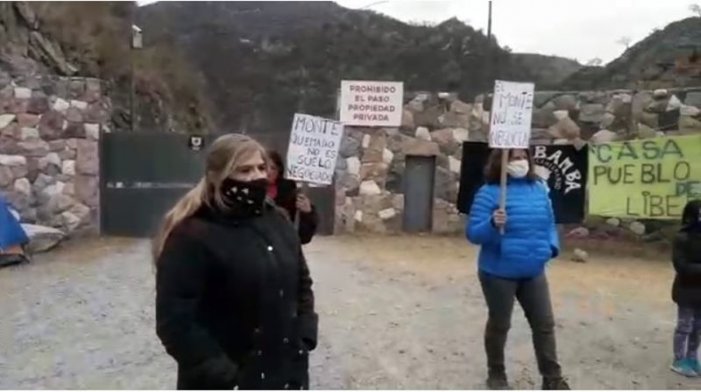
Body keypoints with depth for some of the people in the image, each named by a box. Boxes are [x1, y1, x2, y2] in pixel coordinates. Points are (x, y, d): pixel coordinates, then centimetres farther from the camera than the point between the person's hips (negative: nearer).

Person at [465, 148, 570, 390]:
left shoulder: (539, 189, 5)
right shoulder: (489, 192, -14)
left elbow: (549, 223, 16)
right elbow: (472, 233, -16)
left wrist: (551, 246, -1)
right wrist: (492, 224, -35)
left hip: (533, 272, 6)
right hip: (499, 273, -5)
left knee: (545, 324, 13)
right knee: (499, 324, 11)